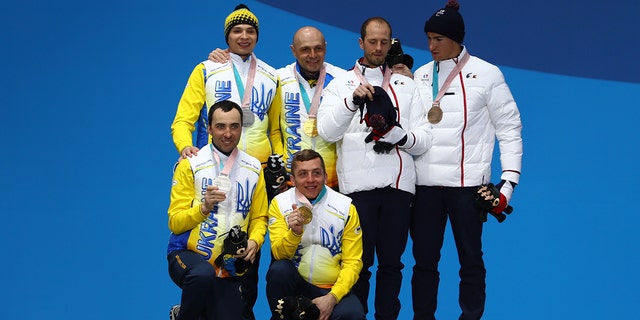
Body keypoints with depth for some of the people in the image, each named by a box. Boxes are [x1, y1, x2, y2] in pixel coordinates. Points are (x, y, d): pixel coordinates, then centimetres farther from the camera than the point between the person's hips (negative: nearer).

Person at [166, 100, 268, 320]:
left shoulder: (253, 168, 8)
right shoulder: (190, 165, -4)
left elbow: (259, 217, 12)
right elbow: (175, 223, -6)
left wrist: (254, 242, -8)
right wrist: (204, 208, -24)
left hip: (228, 266, 4)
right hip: (188, 254, -4)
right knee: (204, 274, -38)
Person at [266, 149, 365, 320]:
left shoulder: (346, 207, -1)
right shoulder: (279, 204, 0)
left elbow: (353, 262, -2)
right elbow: (279, 254, -6)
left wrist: (332, 297, -16)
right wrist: (294, 232, -26)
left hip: (333, 288, -1)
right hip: (295, 285, 1)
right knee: (279, 269, -31)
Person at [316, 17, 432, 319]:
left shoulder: (406, 85, 13)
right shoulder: (341, 84, 7)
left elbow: (424, 138, 6)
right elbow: (327, 131, -8)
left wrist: (399, 135, -14)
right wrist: (352, 100, -22)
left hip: (398, 184, 2)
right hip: (358, 184, -2)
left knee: (391, 260, 6)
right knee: (359, 261, 1)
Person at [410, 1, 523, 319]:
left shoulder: (486, 74, -1)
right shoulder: (420, 75, 9)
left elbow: (509, 128, 0)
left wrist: (508, 181, -7)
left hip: (467, 184, -3)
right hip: (424, 183, 3)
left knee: (470, 260, 5)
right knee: (424, 259, 7)